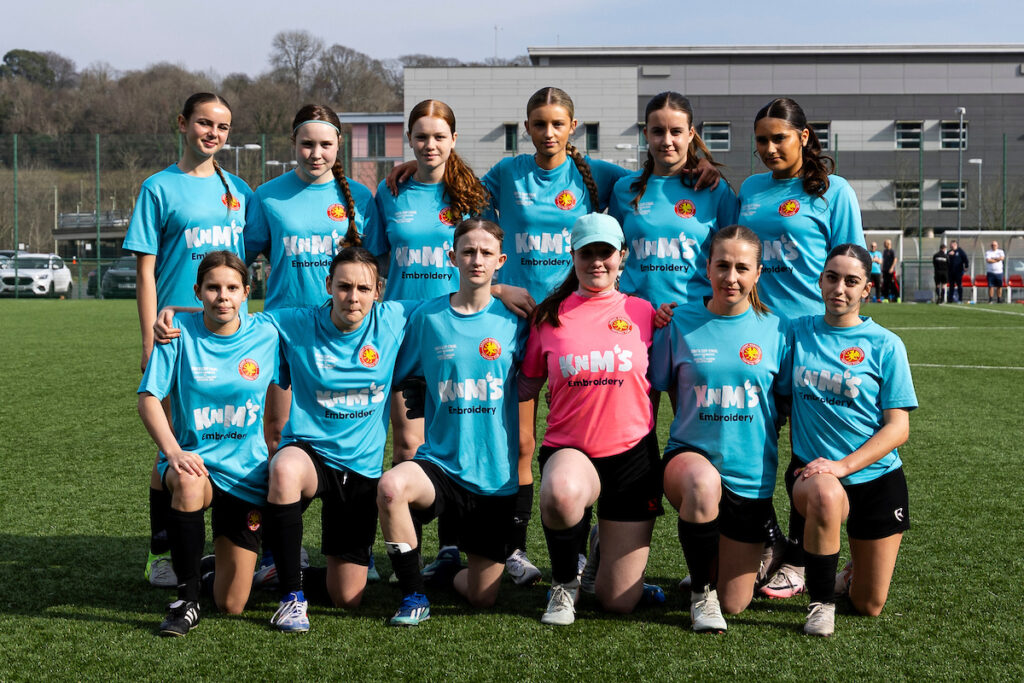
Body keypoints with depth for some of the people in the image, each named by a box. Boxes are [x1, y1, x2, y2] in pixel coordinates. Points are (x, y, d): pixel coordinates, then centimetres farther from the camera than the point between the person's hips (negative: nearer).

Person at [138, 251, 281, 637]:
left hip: (246, 473, 1)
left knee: (232, 606, -2)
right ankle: (186, 599, -23)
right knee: (189, 482, -42)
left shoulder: (266, 335, -3)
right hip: (193, 459, -1)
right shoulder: (180, 332, -7)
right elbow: (148, 398, -10)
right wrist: (173, 451, -24)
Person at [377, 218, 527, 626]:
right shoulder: (427, 317, 0)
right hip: (440, 463, 0)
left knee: (482, 598, 3)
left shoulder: (513, 319, 0)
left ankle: (447, 573, 40)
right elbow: (401, 378, 8)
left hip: (497, 474, 1)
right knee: (391, 486, -35)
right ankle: (413, 595, -13)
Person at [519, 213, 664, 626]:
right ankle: (564, 583, -7)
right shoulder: (549, 315, 4)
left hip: (632, 452, 1)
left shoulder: (642, 312, 5)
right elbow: (527, 385, 10)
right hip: (568, 449, -1)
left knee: (618, 602, -1)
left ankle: (613, 541, 38)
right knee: (561, 491, -42)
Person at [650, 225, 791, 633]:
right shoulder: (680, 327, -1)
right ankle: (701, 590, -13)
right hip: (690, 454, -1)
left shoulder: (775, 331, 0)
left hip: (751, 476, 1)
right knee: (704, 483, -41)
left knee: (734, 604, 5)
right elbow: (652, 392, 5)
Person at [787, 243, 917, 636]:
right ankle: (821, 601, -16)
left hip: (876, 475, 0)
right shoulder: (798, 332, 0)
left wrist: (843, 465, -20)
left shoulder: (884, 345, -5)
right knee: (826, 495, -38)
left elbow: (898, 428, -8)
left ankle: (850, 572, 42)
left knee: (869, 607, 5)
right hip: (813, 470, 0)